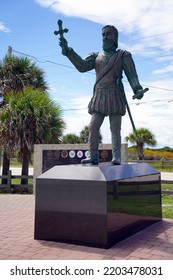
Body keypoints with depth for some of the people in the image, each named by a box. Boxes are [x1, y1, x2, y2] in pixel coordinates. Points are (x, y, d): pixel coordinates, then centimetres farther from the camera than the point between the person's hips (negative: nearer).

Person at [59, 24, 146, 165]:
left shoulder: (123, 55, 8)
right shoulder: (96, 56, 19)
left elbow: (132, 76, -1)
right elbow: (82, 66, 1)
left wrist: (138, 90, -20)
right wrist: (67, 50, -10)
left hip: (115, 95, -3)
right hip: (99, 96, 4)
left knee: (115, 128, -6)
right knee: (93, 127, -5)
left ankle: (116, 157, -5)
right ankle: (93, 156, -3)